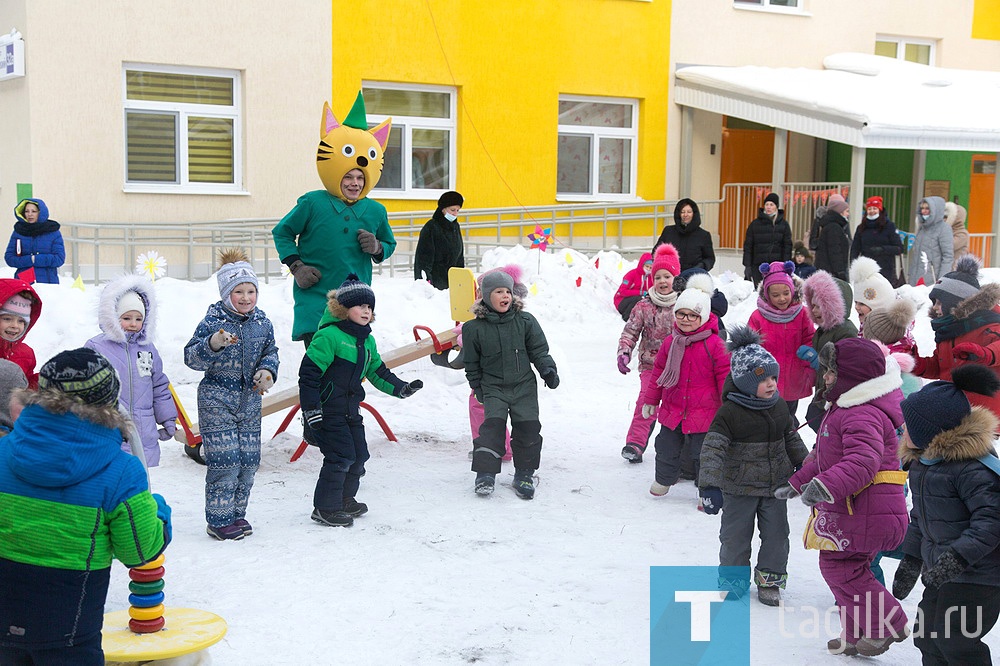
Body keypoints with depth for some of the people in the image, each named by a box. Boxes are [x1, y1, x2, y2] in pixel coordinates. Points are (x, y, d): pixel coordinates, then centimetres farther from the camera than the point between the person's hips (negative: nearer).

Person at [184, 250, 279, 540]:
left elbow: (270, 352, 15)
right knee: (225, 461, -8)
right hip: (217, 401, -5)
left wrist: (267, 371, -5)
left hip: (249, 402, 5)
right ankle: (218, 520, 6)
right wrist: (213, 344, -31)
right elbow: (191, 358, -13)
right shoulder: (212, 322, -11)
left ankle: (236, 513, 25)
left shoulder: (263, 323, 3)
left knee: (249, 461, 8)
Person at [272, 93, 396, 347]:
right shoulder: (312, 203, -4)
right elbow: (282, 233, 7)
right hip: (315, 295, -4)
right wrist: (296, 266, -4)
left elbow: (390, 244, 21)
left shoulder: (376, 211, 6)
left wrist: (377, 249, -3)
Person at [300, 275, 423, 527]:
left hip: (351, 409, 9)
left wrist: (401, 388, 7)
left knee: (359, 454, 12)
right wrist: (311, 409, -21)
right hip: (327, 410, -9)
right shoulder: (329, 336, -17)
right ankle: (325, 508, 0)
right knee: (341, 455, -12)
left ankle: (345, 500, 31)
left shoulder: (367, 341, 11)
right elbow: (308, 373, -18)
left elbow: (378, 372, 21)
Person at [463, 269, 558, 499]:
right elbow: (472, 363, 8)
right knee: (493, 425, -16)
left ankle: (524, 474, 12)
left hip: (524, 386, 1)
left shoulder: (525, 321, -1)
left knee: (528, 427, -4)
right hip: (493, 388, -1)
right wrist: (477, 387, 9)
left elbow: (539, 350, 5)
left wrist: (548, 370, -9)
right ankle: (485, 473, -8)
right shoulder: (474, 328, -4)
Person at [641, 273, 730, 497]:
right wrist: (651, 400, 14)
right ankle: (663, 480, 40)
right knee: (666, 448, 16)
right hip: (672, 409, 4)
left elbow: (725, 375, -7)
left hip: (703, 412, -4)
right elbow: (658, 371, 11)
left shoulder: (714, 344, -12)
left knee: (702, 453, 4)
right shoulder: (670, 342, 1)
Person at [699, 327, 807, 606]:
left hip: (776, 486, 4)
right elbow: (712, 450, -22)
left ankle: (770, 579, 27)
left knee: (776, 535, 10)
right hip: (739, 489, -4)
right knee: (735, 537, 8)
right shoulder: (730, 412, -17)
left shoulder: (779, 406, 1)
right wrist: (709, 486, -30)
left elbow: (791, 439, 17)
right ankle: (734, 578, 27)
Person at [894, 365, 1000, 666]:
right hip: (940, 573, 9)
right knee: (929, 639, 13)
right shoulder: (921, 463, 7)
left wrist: (958, 556, -33)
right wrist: (911, 560, 18)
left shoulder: (972, 468, -23)